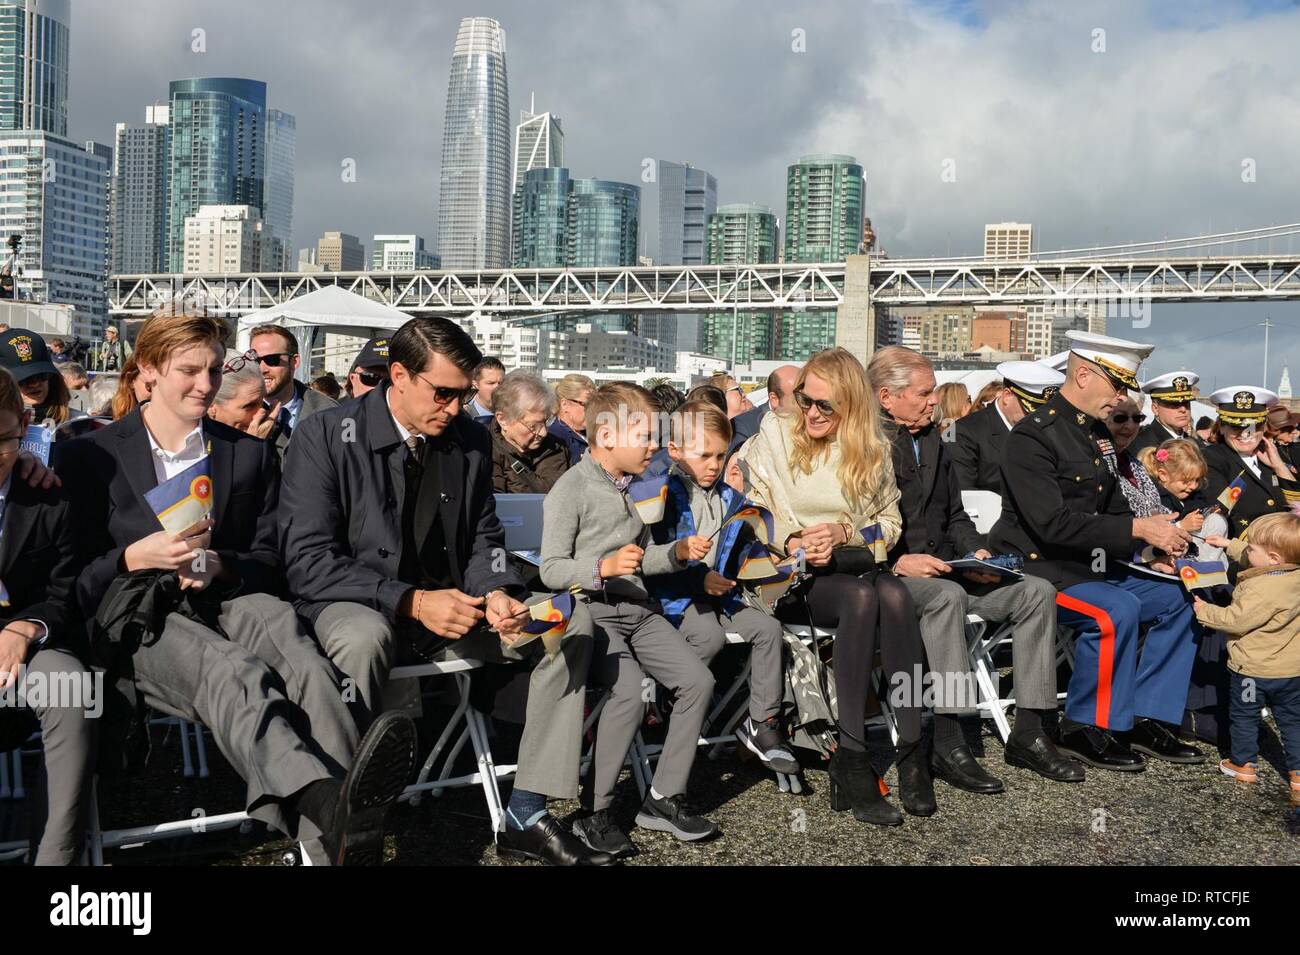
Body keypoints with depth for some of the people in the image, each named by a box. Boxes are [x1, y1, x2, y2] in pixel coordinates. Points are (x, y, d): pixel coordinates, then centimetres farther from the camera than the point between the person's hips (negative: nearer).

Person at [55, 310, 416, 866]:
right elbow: (72, 580, 7)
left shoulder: (251, 455, 20)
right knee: (233, 672, -40)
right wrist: (136, 558, -14)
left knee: (304, 664, -37)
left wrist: (218, 566, -6)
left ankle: (337, 837, -61)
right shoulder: (87, 457, 12)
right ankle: (329, 807, -67)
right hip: (138, 614, -3)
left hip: (229, 603, 3)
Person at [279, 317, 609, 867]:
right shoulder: (325, 437, -12)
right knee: (365, 637, -40)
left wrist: (495, 593, -11)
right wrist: (411, 601, -27)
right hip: (357, 608, -5)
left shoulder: (470, 441, 2)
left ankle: (527, 817, -7)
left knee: (571, 623, -8)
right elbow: (307, 562, -17)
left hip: (447, 605, 6)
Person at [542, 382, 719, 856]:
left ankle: (664, 799, 4)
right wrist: (604, 567, -26)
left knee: (698, 680, -8)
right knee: (629, 692, -29)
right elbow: (551, 569, -12)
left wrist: (676, 553, 7)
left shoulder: (636, 485, 16)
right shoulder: (571, 490, -9)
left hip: (638, 610, 8)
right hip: (593, 612, -8)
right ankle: (594, 812, -13)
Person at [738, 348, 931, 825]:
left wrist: (844, 532, -8)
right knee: (861, 597, -35)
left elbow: (890, 523, 11)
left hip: (852, 565, 3)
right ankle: (851, 763, -36)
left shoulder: (873, 449, 12)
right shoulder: (773, 437, 5)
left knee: (894, 594, -33)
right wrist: (793, 542, -16)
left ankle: (912, 748, -33)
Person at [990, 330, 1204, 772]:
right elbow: (1053, 523, -25)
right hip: (1037, 569, -9)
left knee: (1178, 599, 0)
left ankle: (1145, 719, 6)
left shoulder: (1098, 434, 12)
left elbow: (1114, 510, 17)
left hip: (1090, 567, 9)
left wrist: (1155, 540, -4)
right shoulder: (1033, 436, -16)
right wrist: (1136, 529, -23)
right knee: (1116, 610, -31)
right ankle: (1085, 730, -14)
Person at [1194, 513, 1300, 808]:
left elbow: (1236, 621, -23)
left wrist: (1205, 611, -9)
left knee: (1243, 716, 14)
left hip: (1254, 668, -7)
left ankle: (1244, 764, 26)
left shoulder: (1262, 589, -30)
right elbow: (1254, 560, 14)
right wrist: (1230, 545, 18)